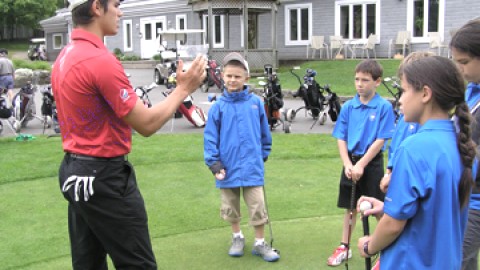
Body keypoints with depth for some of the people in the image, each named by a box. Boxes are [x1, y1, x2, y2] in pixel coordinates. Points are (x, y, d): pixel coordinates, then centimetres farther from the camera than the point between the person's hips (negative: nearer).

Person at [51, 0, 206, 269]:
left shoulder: (65, 57, 8)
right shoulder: (101, 60, -21)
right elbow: (147, 124, -17)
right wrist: (183, 89, -7)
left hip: (74, 169, 10)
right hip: (104, 177, -10)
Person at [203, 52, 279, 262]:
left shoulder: (256, 103, -3)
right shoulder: (218, 106, -5)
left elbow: (264, 132, 8)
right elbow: (210, 137, -4)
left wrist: (263, 154, 13)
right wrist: (214, 163, -9)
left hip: (252, 167, 0)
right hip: (228, 167, 1)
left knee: (258, 207, 4)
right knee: (230, 208, 16)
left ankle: (260, 243, 22)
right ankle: (237, 238, 37)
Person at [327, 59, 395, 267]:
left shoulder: (384, 107, -11)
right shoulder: (348, 107, 1)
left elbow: (380, 141, -14)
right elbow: (341, 138, 2)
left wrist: (361, 165, -17)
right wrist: (347, 164, -10)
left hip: (372, 164, -4)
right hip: (351, 163, 4)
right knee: (350, 207, 14)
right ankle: (344, 247, 27)